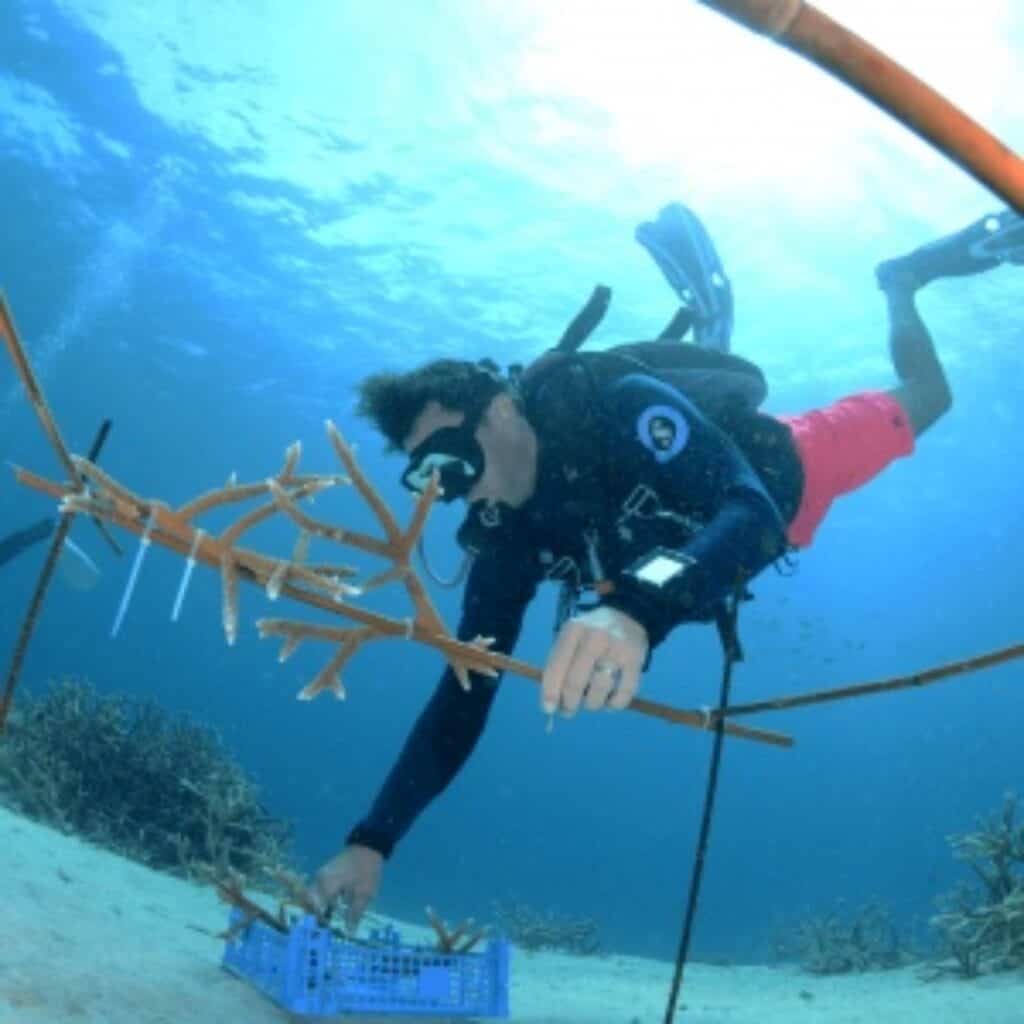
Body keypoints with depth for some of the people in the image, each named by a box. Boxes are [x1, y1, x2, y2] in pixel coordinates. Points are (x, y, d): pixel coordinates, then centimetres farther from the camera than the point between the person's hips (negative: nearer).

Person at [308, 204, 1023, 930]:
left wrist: (639, 610, -79)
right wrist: (373, 841, -32)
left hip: (789, 470, -4)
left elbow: (753, 516, -58)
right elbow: (466, 692, -26)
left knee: (922, 401, 22)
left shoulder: (621, 407, -45)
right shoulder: (506, 541, -29)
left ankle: (904, 278, 44)